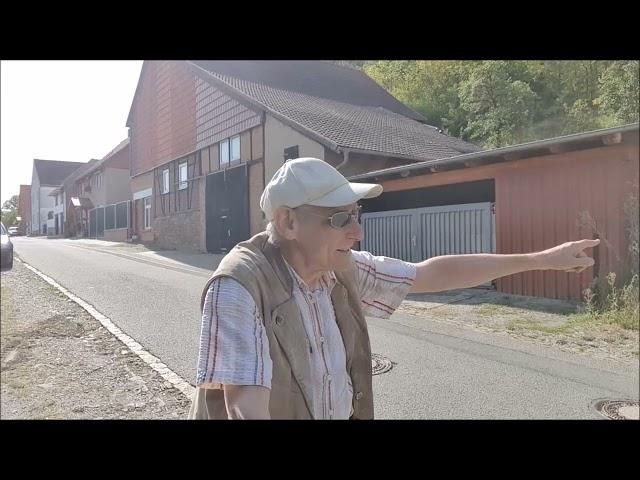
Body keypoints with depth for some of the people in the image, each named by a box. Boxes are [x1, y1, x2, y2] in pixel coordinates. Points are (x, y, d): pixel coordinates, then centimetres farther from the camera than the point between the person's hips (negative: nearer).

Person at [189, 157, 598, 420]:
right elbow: (246, 408, -32)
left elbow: (432, 274, 0)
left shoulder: (341, 267, -8)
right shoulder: (239, 289, -28)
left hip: (345, 412, 6)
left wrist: (540, 259, 5)